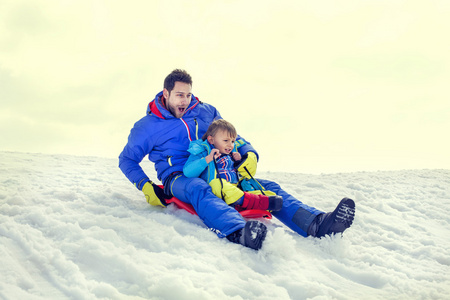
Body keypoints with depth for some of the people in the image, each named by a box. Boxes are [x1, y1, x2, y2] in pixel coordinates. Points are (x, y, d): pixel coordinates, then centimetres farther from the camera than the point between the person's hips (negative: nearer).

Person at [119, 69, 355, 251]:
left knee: (267, 187, -15)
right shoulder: (147, 126, 4)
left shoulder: (206, 112, 14)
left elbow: (233, 139, 19)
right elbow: (127, 160, 11)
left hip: (214, 174, 5)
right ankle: (238, 232, -73)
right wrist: (146, 187, -7)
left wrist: (250, 155, -4)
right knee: (199, 189, -43)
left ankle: (316, 223, -36)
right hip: (178, 178, -5)